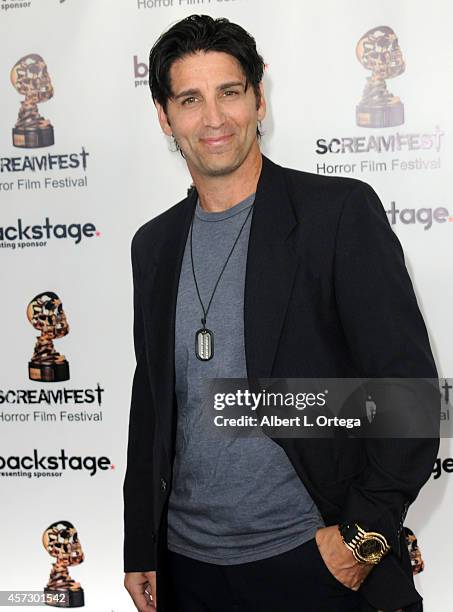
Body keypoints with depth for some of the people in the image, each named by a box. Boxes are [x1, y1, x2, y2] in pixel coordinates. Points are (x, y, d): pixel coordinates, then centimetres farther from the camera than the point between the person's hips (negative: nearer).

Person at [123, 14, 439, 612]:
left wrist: (364, 533, -14)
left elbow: (409, 384, -11)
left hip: (315, 562, -4)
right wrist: (140, 550, 13)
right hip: (188, 564, 5)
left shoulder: (341, 210, -9)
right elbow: (150, 403, 13)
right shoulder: (154, 243, 7)